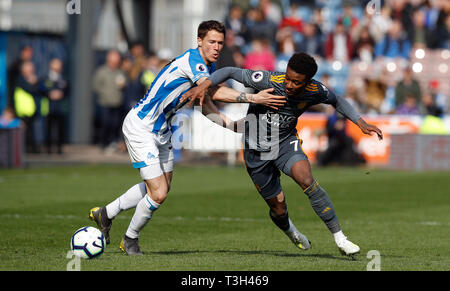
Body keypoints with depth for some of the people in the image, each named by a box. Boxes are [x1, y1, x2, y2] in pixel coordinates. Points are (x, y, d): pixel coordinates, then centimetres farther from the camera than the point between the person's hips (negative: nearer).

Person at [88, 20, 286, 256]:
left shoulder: (209, 67, 7)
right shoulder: (192, 60, -24)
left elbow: (204, 102, 15)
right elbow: (215, 91, -37)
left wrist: (229, 123, 1)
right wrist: (253, 98, -44)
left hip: (161, 129, 10)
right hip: (140, 128, -10)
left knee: (162, 187, 22)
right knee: (158, 194, -11)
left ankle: (106, 213, 37)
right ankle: (130, 239, 15)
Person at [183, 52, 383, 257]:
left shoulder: (315, 92, -16)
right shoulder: (269, 81, -26)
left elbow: (337, 101, 7)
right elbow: (230, 72, -19)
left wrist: (361, 123, 0)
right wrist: (205, 85, -33)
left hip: (286, 142, 1)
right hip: (257, 151, -1)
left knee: (306, 179, -29)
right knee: (278, 209, 2)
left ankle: (339, 238, -22)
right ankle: (291, 232, 41)